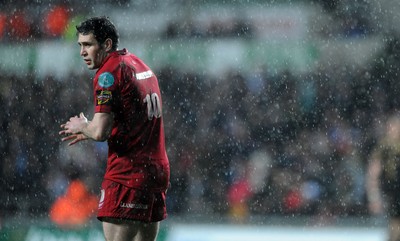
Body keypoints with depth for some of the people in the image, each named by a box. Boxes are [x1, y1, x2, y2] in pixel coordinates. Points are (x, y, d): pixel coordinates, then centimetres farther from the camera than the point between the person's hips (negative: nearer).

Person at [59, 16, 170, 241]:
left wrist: (81, 127, 3)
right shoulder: (139, 64, 16)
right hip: (158, 170, 9)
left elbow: (100, 132, -18)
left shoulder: (108, 73, -12)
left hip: (128, 175, -9)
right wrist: (89, 131, 24)